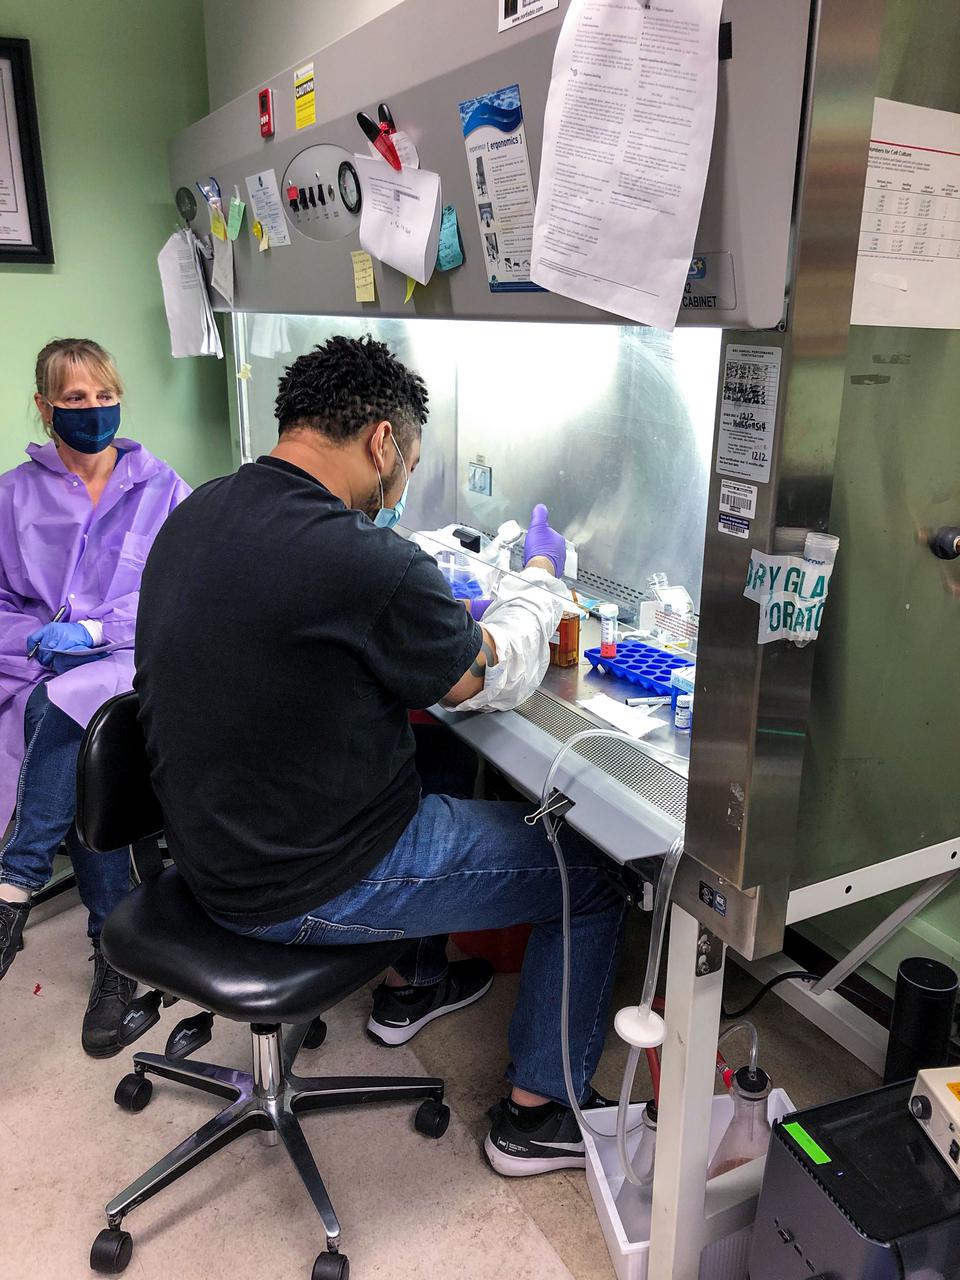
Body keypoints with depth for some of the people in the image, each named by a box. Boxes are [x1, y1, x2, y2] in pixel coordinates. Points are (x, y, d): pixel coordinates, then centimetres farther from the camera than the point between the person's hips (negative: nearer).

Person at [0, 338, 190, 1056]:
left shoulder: (160, 487, 9)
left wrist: (92, 629, -15)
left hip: (133, 662, -1)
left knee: (61, 709, -36)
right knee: (78, 757, -30)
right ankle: (116, 950, -19)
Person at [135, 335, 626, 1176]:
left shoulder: (193, 516, -2)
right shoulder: (368, 564, -28)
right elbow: (492, 680, -10)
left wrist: (440, 610, 17)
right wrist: (540, 579, 8)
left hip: (213, 846, 9)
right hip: (310, 886, -8)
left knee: (431, 780, 33)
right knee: (595, 870, 7)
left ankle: (410, 985, 49)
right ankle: (539, 1114, 25)